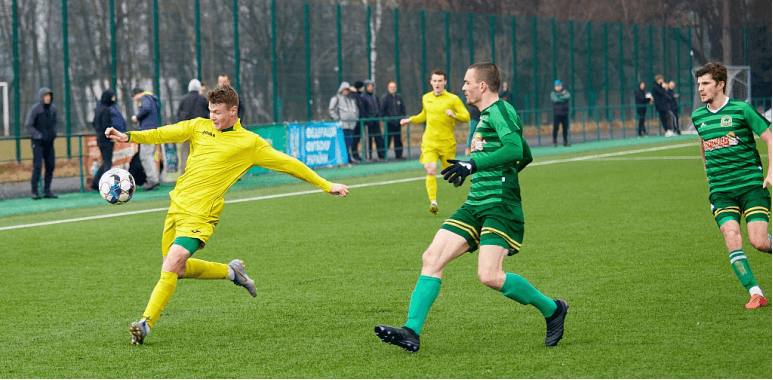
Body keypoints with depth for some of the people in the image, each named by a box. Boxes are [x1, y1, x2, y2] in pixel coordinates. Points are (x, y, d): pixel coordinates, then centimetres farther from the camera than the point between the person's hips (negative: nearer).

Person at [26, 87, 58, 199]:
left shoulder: (53, 109, 7)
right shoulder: (36, 109, -9)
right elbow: (29, 126, -6)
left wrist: (54, 132, 3)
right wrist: (40, 135, -16)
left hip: (49, 142, 5)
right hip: (38, 142, -5)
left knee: (51, 166, 4)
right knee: (37, 166, -11)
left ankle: (47, 190, 12)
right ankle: (34, 191, -7)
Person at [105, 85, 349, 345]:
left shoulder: (250, 143, 2)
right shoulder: (199, 127, 11)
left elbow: (287, 163, 7)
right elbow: (164, 134, 3)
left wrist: (326, 185, 9)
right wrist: (129, 137, -13)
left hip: (200, 215, -6)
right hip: (177, 205, 6)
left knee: (171, 266, -18)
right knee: (179, 269, 12)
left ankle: (146, 324, -14)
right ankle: (230, 272, 32)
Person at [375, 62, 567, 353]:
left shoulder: (500, 110, -8)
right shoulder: (487, 115, 21)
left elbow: (515, 149, -25)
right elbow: (525, 157, 29)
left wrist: (474, 164, -26)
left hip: (500, 206, -10)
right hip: (475, 205, 10)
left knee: (489, 276, -20)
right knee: (431, 258, -4)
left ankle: (552, 309, 1)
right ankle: (411, 331, -8)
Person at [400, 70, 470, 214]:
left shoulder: (453, 99, -4)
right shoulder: (426, 98, 11)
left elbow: (466, 117, -7)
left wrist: (454, 115, -24)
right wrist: (410, 120, 18)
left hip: (447, 142, -2)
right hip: (429, 141, 2)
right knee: (430, 170, -17)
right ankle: (433, 202, -21)